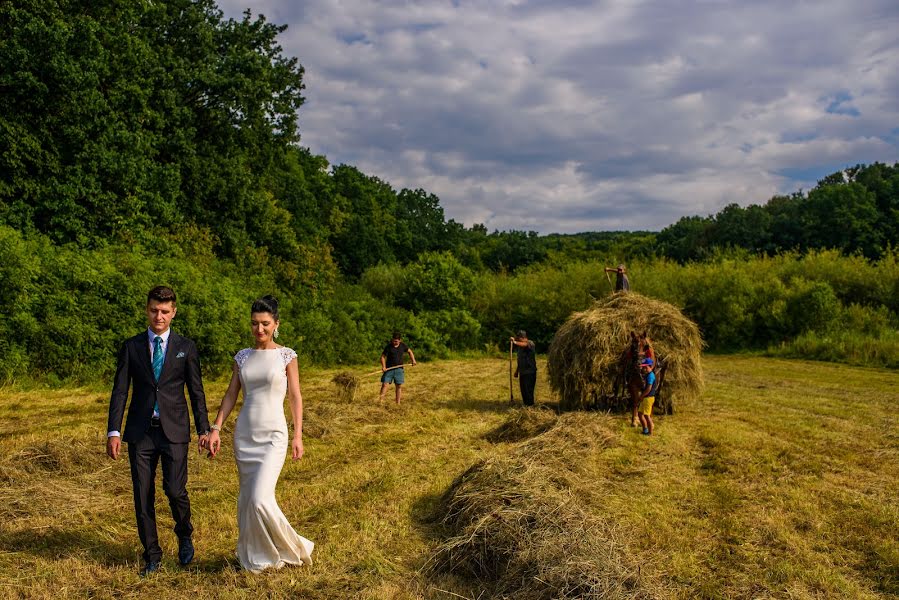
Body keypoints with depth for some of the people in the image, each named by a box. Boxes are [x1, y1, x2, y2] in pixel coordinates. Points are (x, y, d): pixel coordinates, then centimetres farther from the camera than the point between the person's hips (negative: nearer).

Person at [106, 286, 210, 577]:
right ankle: (152, 555, 20)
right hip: (140, 432, 1)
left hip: (174, 431, -1)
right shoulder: (131, 346, 6)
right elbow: (119, 392, 4)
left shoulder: (186, 347, 5)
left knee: (175, 490, -9)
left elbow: (196, 391, 6)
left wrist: (203, 430, 1)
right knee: (143, 496, 4)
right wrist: (113, 431, -4)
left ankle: (184, 536, 21)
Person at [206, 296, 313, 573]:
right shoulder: (242, 357, 7)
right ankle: (254, 556, 26)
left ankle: (291, 547, 10)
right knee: (247, 497, 10)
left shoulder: (286, 356, -3)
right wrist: (216, 429, 2)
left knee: (261, 499, -14)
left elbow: (295, 397, -2)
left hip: (273, 435, -4)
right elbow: (230, 396, 9)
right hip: (244, 434, 4)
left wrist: (298, 435, -7)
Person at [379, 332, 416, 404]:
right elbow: (383, 356, -4)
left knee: (399, 386, 4)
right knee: (384, 384, -10)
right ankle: (380, 400, -7)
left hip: (399, 369, 3)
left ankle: (398, 403, 11)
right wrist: (383, 366, -18)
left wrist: (413, 360, 7)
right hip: (389, 369, -3)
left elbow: (409, 351, 19)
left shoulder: (403, 346, 2)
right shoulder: (388, 347, -8)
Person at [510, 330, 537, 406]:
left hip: (530, 372, -8)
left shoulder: (530, 343, -10)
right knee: (523, 390, 9)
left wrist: (515, 342, -50)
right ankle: (525, 405, 17)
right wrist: (517, 371, 21)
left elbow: (525, 344, -35)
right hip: (522, 372, 8)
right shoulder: (519, 347, 15)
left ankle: (530, 405, -3)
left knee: (528, 391, -9)